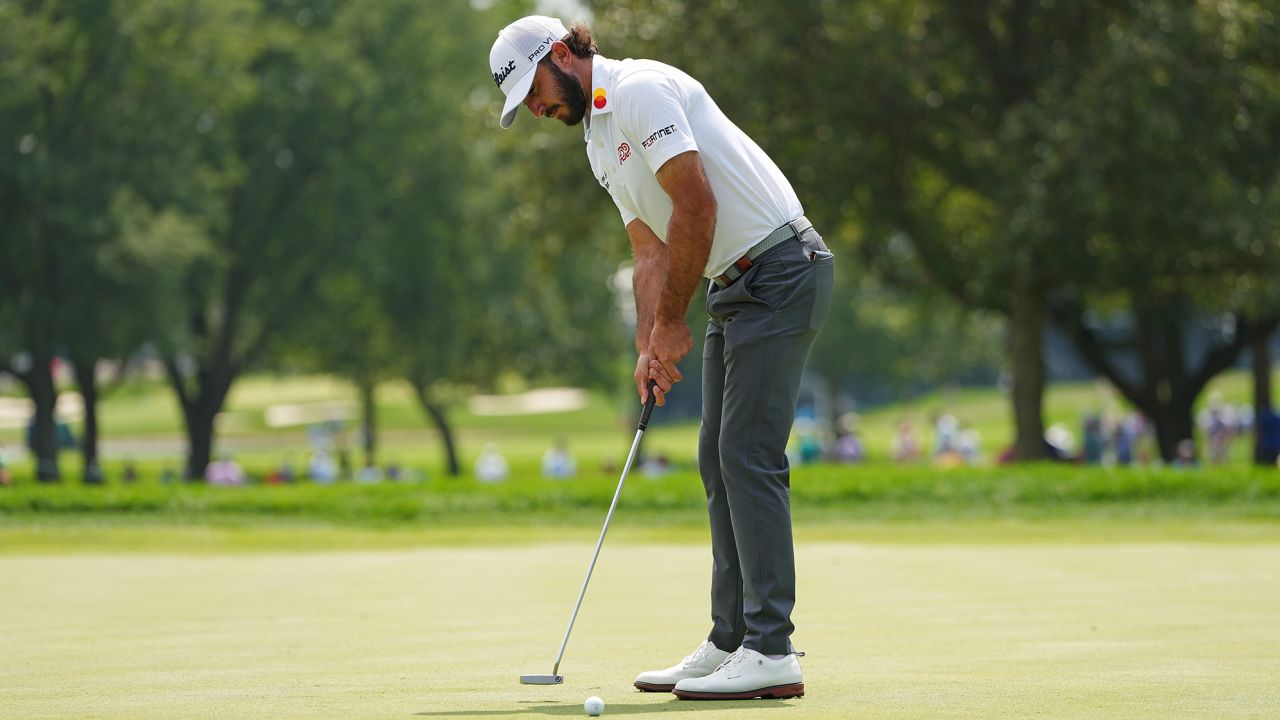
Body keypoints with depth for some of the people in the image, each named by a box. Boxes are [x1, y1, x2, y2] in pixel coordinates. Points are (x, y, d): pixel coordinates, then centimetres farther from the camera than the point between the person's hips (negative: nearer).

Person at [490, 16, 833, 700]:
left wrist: (670, 320, -12)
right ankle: (732, 641, 13)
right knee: (719, 459, 10)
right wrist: (650, 346, 3)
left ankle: (771, 653, -14)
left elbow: (696, 206, -20)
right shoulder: (601, 141, 18)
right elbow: (650, 252, 17)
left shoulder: (639, 90, -13)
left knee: (749, 456, -13)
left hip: (779, 269, -10)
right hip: (736, 285, 10)